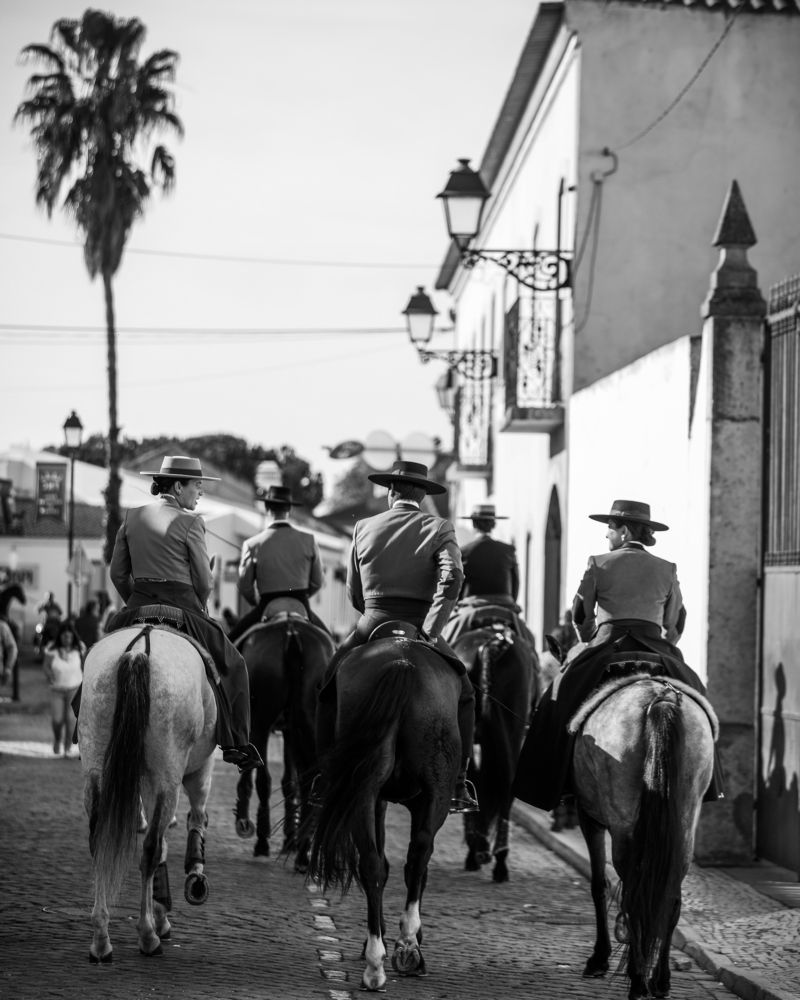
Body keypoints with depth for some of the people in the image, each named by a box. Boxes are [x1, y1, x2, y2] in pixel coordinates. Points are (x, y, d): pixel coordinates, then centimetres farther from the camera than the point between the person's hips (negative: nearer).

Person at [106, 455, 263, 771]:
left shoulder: (132, 517, 7)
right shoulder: (190, 522, -8)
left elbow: (117, 573, 9)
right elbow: (204, 581, -5)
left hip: (137, 608, 4)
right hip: (181, 607, -4)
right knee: (233, 664, 12)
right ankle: (236, 744, 8)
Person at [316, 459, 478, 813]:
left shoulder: (364, 528, 11)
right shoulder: (439, 528, 4)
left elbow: (354, 593, 13)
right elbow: (452, 576, -14)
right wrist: (431, 629, -18)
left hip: (372, 625, 1)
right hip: (421, 626, -1)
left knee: (329, 692, 21)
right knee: (462, 694, 16)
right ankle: (458, 786, 6)